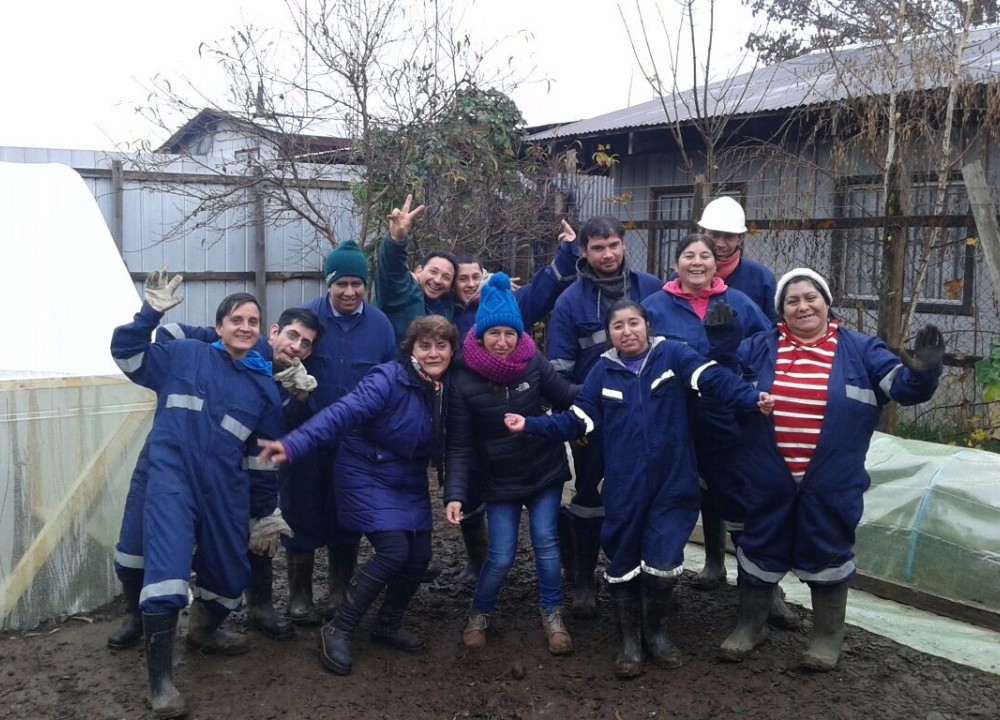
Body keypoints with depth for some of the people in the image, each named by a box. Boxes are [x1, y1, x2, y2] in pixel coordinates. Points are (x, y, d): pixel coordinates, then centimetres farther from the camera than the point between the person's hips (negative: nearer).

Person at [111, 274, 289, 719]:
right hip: (173, 473, -4)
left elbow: (264, 459, 16)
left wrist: (265, 513, 17)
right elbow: (126, 352, 4)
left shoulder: (265, 387, 11)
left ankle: (204, 630, 45)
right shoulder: (185, 355, 5)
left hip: (225, 486, 4)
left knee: (230, 572, 11)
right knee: (167, 563, -20)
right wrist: (152, 313, -9)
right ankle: (160, 678, -11)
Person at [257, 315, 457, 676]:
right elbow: (342, 413, -35)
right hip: (367, 475, -7)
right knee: (394, 550, -18)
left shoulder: (446, 388, -2)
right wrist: (293, 445, -46)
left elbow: (440, 444, 9)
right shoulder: (389, 379, -23)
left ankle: (388, 625, 29)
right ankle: (337, 630, -2)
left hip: (410, 482, 7)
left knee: (419, 556, 3)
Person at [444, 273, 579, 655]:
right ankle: (480, 614, 26)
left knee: (546, 542, 3)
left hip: (545, 470, 1)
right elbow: (459, 445, -13)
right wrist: (455, 494, -23)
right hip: (498, 480, -1)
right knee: (501, 556, 0)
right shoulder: (463, 379, -15)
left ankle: (552, 615, 24)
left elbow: (570, 397, -5)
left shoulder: (533, 363, -11)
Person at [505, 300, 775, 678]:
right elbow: (576, 421, 5)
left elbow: (714, 377, -15)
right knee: (623, 564, 9)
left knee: (663, 566, -4)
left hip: (671, 484, -2)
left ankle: (655, 631, 25)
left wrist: (752, 398, -31)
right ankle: (629, 641, 29)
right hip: (623, 487, 2)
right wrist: (530, 424, -5)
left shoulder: (672, 355, -2)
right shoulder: (603, 372, 7)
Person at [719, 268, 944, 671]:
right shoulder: (760, 348, 3)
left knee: (826, 553, 9)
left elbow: (903, 385, -4)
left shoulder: (859, 351, 1)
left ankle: (827, 637, 28)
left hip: (831, 483, -1)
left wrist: (922, 372, -26)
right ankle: (750, 626, 32)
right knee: (759, 548, 12)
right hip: (768, 480, 1)